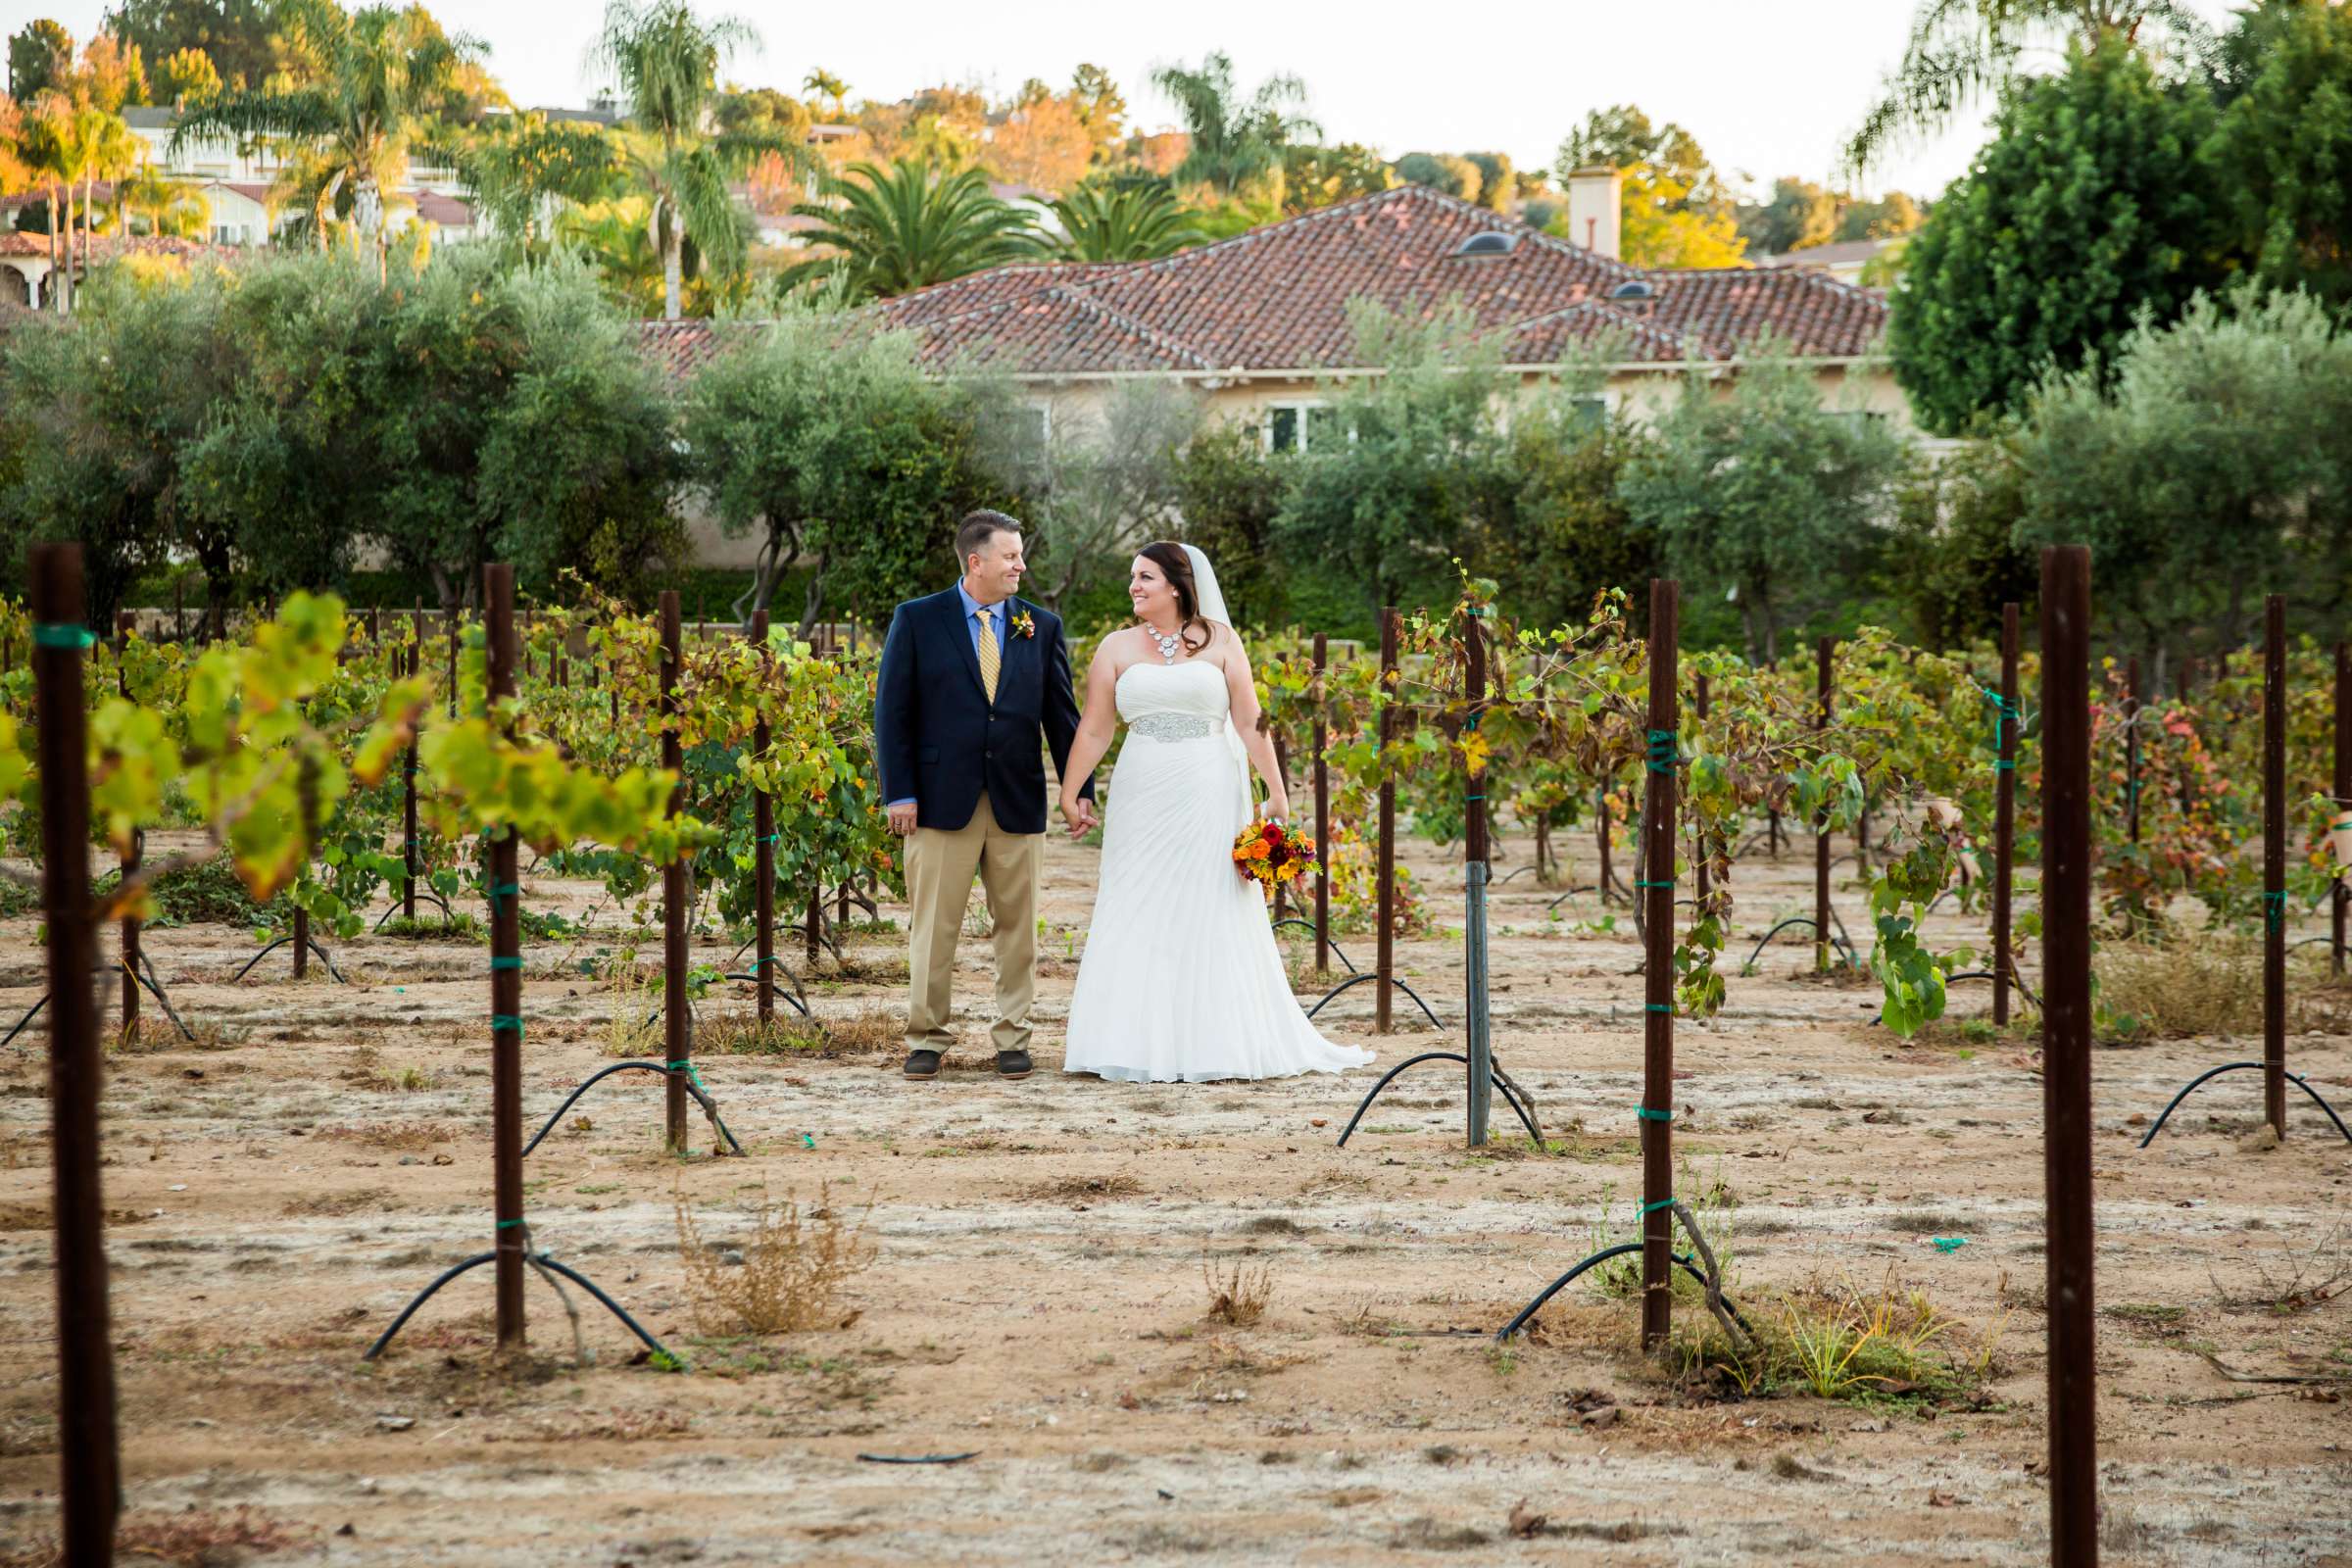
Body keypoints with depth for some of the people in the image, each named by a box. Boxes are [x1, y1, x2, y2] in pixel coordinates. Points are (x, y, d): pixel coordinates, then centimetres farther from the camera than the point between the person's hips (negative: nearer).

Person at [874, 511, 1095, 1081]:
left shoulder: (1042, 627, 6)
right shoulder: (918, 620, 0)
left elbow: (1062, 714, 7)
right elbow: (892, 710, -1)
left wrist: (1080, 790, 0)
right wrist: (900, 793, -7)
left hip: (1019, 800, 2)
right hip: (943, 797, -2)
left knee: (1017, 923, 7)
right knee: (934, 925, 2)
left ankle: (1012, 1038, 16)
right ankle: (927, 1036, 12)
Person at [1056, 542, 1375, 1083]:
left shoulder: (1219, 641, 4)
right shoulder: (1118, 648, 6)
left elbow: (1249, 722, 0)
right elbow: (1094, 730, 5)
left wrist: (1277, 791, -4)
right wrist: (1068, 795, 0)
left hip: (1208, 798, -1)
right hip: (1142, 802, 1)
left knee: (1213, 921, 1)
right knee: (1137, 921, 1)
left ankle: (1214, 1043, 9)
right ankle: (1140, 1044, 7)